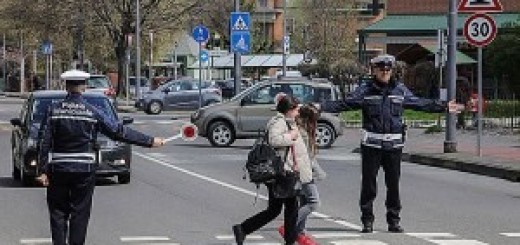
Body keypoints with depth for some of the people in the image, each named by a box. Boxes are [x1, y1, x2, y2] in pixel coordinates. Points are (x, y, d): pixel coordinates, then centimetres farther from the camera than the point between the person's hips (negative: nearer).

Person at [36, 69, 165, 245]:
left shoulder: (54, 111, -1)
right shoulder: (92, 112, -3)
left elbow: (45, 143, -4)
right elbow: (119, 132, -3)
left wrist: (43, 170, -1)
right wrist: (150, 142, 2)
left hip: (58, 170, 1)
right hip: (84, 170, -1)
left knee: (58, 213, 8)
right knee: (80, 214, 6)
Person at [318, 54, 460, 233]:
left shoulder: (400, 89, 8)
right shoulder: (365, 90, 1)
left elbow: (419, 103, 17)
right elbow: (345, 104, -2)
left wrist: (444, 107, 20)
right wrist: (322, 107, -13)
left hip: (394, 144, 2)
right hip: (371, 144, -2)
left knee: (393, 184, 6)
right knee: (368, 184, 2)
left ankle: (394, 220, 16)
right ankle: (367, 220, 11)